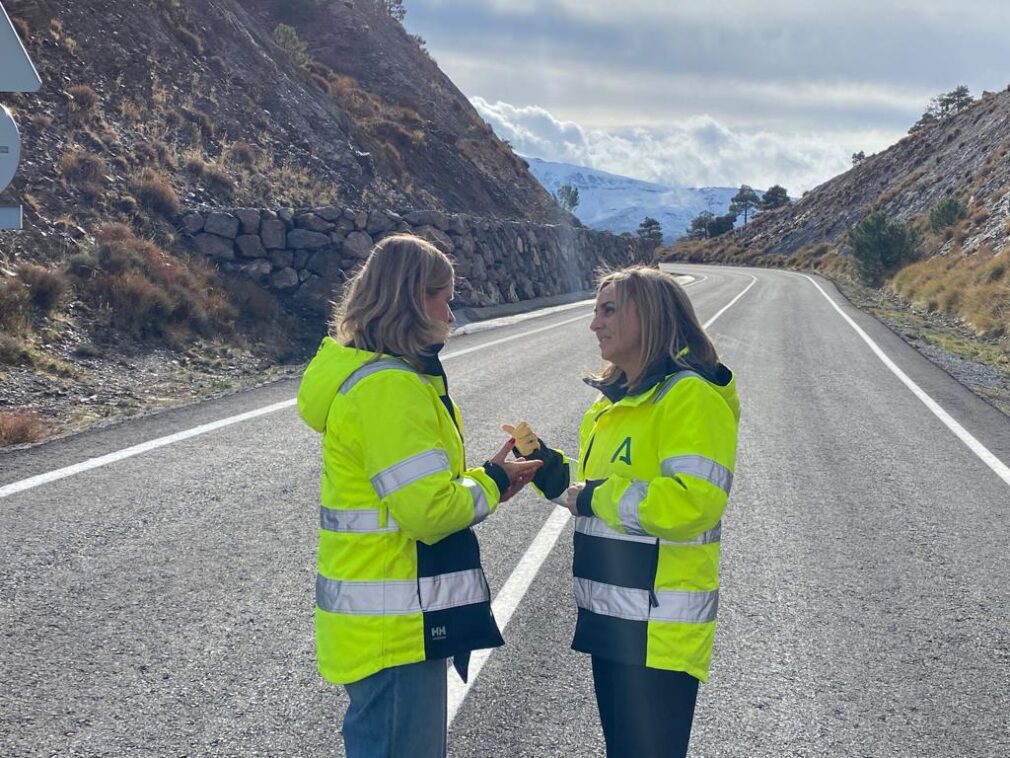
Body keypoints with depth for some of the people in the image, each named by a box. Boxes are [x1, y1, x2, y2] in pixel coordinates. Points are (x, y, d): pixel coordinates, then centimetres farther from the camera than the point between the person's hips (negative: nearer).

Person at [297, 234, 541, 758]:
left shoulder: (361, 371, 11)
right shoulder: (389, 386, -22)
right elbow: (428, 510, -25)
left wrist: (484, 481, 2)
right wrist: (490, 485, -8)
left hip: (388, 619, 10)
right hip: (397, 630, -10)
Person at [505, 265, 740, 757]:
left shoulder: (690, 396, -15)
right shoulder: (614, 401, 14)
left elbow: (692, 502, -26)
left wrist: (597, 497, -18)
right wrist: (547, 467, 4)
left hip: (659, 629, -9)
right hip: (610, 619, 9)